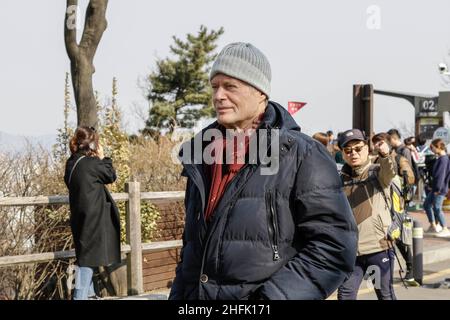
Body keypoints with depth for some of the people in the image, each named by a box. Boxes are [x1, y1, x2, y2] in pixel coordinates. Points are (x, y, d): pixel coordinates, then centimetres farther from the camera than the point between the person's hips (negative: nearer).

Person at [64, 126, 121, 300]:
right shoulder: (91, 164, -18)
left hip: (79, 217, 9)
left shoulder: (72, 163, 6)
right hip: (92, 218, -9)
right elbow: (111, 175, -5)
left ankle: (88, 293, 29)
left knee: (85, 254, 18)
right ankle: (81, 295, -4)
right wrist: (102, 157, 5)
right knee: (88, 255, -4)